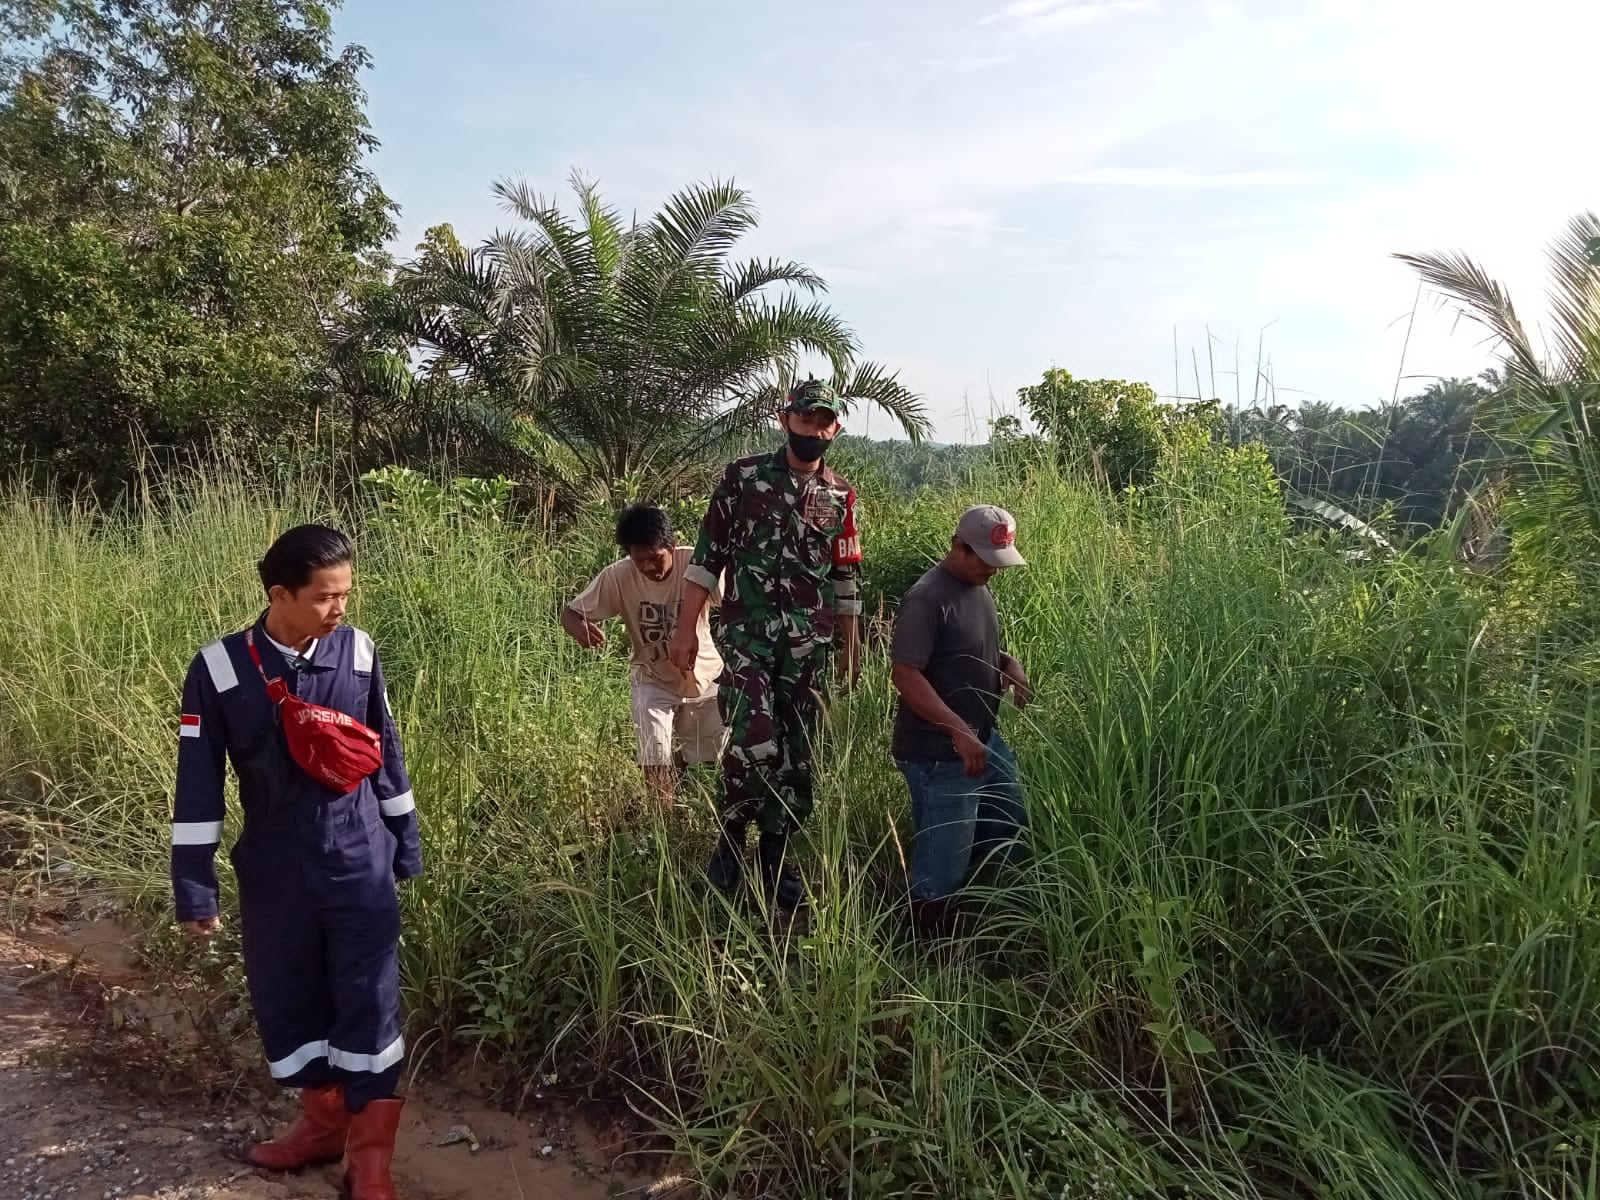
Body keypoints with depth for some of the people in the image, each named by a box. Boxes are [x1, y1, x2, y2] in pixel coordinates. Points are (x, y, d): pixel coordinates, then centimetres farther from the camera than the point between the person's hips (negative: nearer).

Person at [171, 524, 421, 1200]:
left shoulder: (358, 652, -5)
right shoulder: (220, 669, -11)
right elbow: (198, 784, -6)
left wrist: (405, 840, 11)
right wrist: (194, 887, -5)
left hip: (358, 858, 0)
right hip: (275, 866, 1)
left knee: (369, 1001, 0)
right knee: (284, 997, 13)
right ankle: (323, 1117, 36)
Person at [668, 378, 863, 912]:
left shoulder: (840, 496, 9)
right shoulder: (743, 476, 1)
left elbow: (847, 578, 15)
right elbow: (708, 554, 1)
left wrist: (850, 645, 14)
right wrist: (686, 628, -2)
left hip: (809, 643, 4)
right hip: (746, 634, -3)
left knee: (795, 753, 6)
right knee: (755, 743, -18)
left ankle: (776, 856, 21)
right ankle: (730, 840, 7)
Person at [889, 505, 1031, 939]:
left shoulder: (979, 589, 8)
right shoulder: (926, 599, -20)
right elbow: (905, 675, -26)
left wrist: (1009, 665, 0)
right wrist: (959, 732, -30)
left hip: (984, 740, 10)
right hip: (937, 754, -10)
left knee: (1010, 823, 22)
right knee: (942, 862, 0)